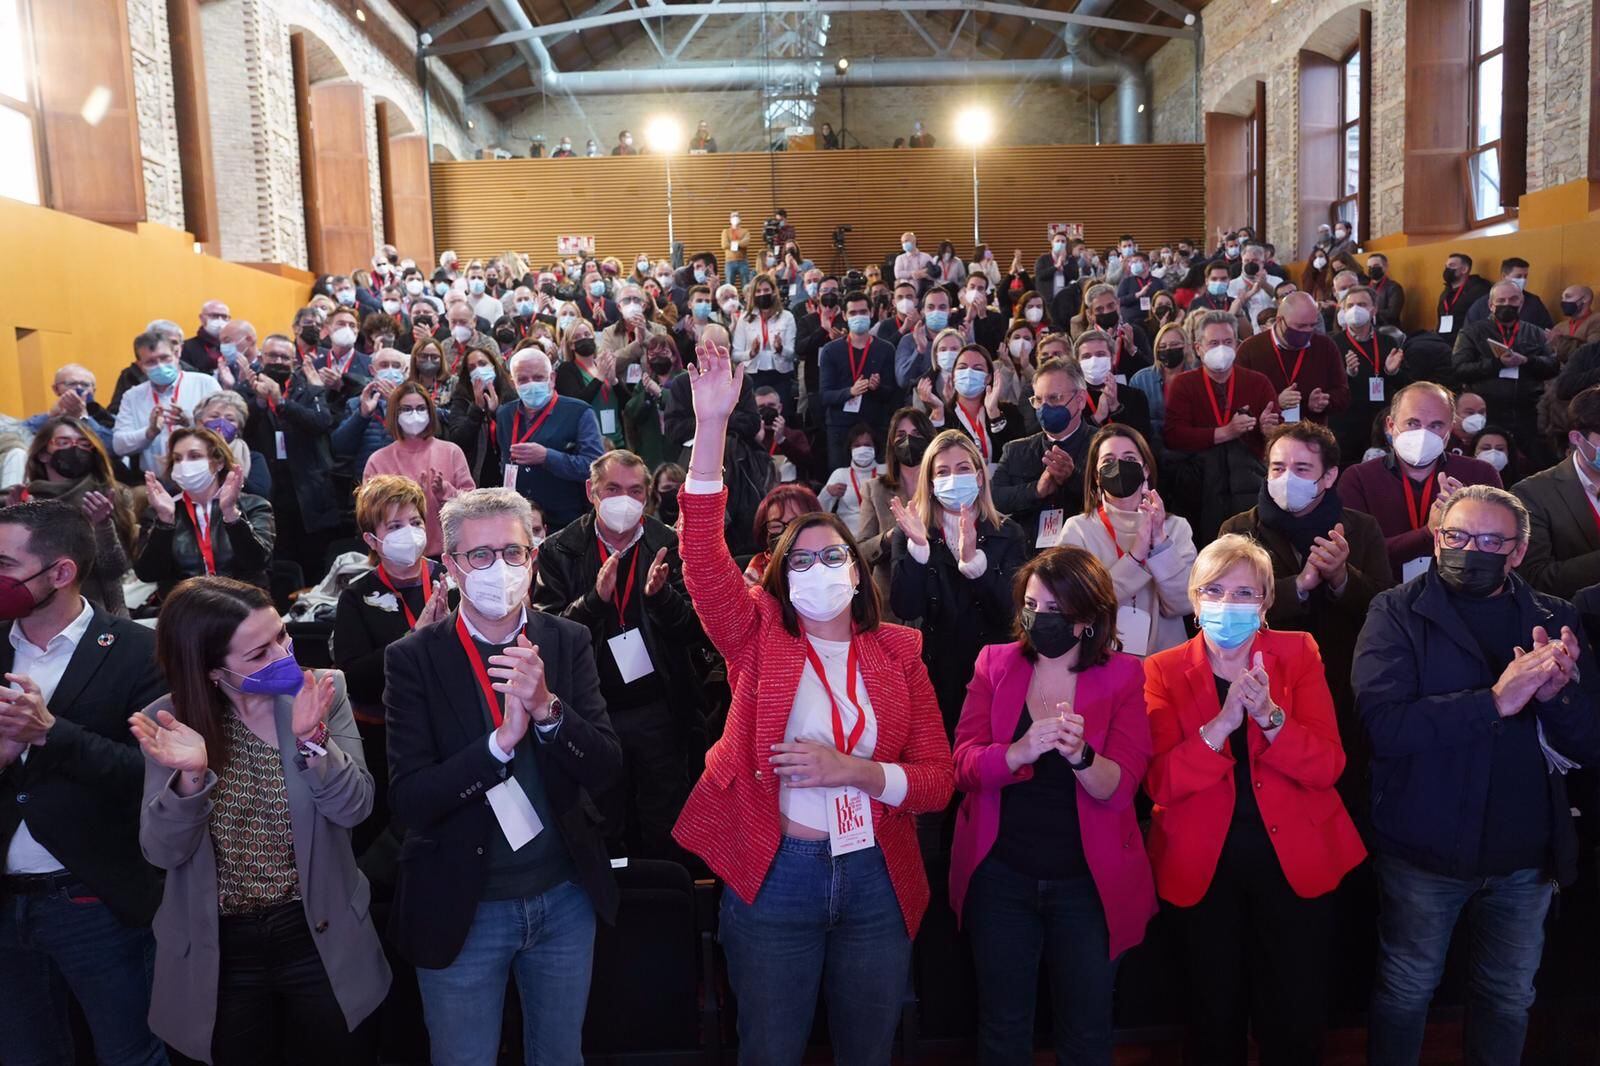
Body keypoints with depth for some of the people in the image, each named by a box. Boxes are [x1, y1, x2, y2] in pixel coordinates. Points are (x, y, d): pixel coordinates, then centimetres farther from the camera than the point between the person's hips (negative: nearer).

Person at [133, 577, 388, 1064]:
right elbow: (162, 852, -12)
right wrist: (190, 777, -29)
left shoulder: (324, 691, -11)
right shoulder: (168, 721, -9)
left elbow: (354, 808, -15)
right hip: (219, 951, 0)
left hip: (319, 939, 0)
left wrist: (312, 742, -31)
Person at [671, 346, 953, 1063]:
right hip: (773, 878, -1)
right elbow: (702, 551, -17)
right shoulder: (760, 635, -1)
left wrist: (855, 771, -19)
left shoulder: (897, 652, 2)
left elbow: (938, 778, -1)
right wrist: (711, 425, -25)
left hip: (877, 882, 2)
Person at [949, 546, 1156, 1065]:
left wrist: (1080, 755, -37)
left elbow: (1119, 788, -15)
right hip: (999, 876, 1)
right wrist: (1018, 752, -32)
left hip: (1088, 882, -1)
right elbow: (963, 763, -11)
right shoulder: (994, 662, -2)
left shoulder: (1123, 676, -6)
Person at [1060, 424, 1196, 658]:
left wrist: (1160, 542, -13)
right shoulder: (1078, 529, 2)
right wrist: (1135, 556, -16)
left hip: (1164, 659, 2)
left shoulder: (1176, 527, 7)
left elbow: (1181, 605, -3)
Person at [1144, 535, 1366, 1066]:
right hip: (1204, 863, 0)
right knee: (1215, 1019, 13)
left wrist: (1269, 716, -27)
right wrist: (1222, 723, -27)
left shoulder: (1298, 654, -1)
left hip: (1294, 858, 1)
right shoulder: (1164, 671, -4)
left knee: (1295, 1021, 10)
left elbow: (1328, 765, -10)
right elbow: (1160, 783, -14)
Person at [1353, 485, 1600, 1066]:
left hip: (1525, 858, 3)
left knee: (1509, 996, 20)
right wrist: (1494, 701, -29)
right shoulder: (1397, 614, -10)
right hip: (1422, 854, -3)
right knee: (1406, 992, 14)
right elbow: (1382, 724, -23)